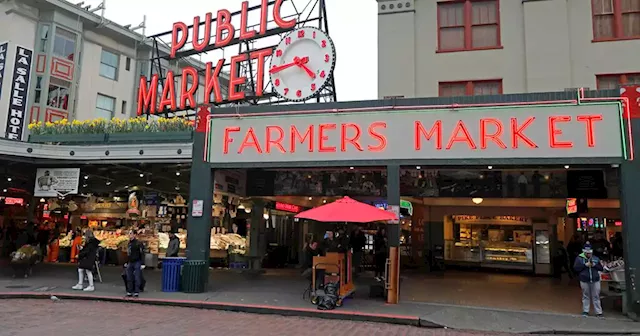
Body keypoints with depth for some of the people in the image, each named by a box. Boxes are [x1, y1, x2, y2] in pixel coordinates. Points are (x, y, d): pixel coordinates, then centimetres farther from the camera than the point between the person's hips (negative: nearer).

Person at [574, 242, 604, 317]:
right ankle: (585, 311, 17)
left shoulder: (596, 258, 8)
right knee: (586, 296, 7)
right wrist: (585, 265, -14)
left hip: (595, 280, 1)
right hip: (584, 281, -1)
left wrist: (594, 265, -9)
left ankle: (599, 312, 10)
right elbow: (576, 268, -7)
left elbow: (601, 268, 8)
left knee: (596, 296, 4)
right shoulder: (579, 258, 0)